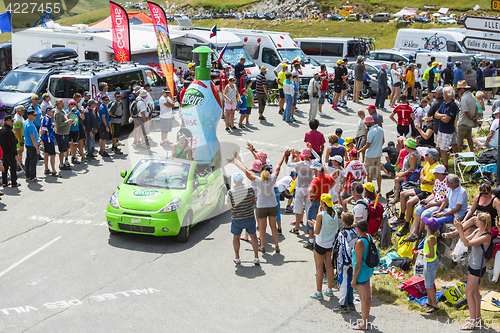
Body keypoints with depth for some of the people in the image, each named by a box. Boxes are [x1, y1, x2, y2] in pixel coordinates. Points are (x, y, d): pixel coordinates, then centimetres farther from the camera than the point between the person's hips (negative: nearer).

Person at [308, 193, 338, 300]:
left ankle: (319, 293, 11)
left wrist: (314, 224, 2)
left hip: (321, 245, -6)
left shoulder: (320, 215, -22)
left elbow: (316, 231, -16)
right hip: (331, 244, 6)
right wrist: (316, 223, 13)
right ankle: (330, 290, 26)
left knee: (319, 268, 4)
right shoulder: (334, 213, -3)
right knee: (329, 266, 17)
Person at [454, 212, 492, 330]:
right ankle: (477, 316, 33)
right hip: (472, 265, 9)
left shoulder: (486, 237, -25)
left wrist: (460, 229, -32)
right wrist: (460, 229, -5)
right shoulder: (477, 231, 3)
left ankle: (472, 322, 0)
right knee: (475, 291, 19)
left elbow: (467, 243, -32)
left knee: (469, 292, -6)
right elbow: (466, 240, 9)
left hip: (478, 268, -9)